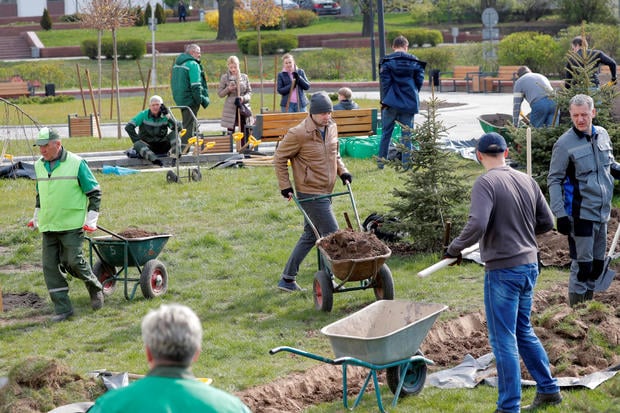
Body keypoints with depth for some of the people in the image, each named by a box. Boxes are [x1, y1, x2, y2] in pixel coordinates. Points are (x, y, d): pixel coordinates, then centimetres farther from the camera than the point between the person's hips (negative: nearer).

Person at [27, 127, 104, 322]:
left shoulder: (77, 164, -7)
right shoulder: (39, 165, 10)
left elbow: (94, 192, -2)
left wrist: (91, 220, -8)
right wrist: (36, 217, 23)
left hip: (72, 225, -6)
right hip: (47, 226, 6)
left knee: (73, 261, -11)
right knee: (50, 266, 0)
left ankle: (95, 288, 18)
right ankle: (62, 308, 6)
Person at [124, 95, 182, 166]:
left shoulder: (165, 117, 2)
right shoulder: (144, 115, -2)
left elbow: (178, 128, -13)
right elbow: (128, 127, -10)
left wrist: (167, 116, -17)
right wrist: (137, 141, -17)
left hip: (161, 147, 2)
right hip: (146, 146, -2)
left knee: (174, 133, -16)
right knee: (138, 144, -35)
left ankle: (176, 153, -38)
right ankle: (155, 160, -60)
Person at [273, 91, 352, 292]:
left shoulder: (331, 128, 5)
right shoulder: (299, 134, -18)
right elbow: (279, 158, -7)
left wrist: (343, 172, 8)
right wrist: (285, 186, -7)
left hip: (325, 192, 9)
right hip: (310, 194, -9)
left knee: (310, 235, 15)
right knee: (332, 235, -9)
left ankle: (287, 279, 23)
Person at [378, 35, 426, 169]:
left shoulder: (387, 61, -4)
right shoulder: (414, 61, 4)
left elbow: (385, 82, -8)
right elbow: (420, 81, 4)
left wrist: (385, 100, 0)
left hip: (391, 102, -1)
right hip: (409, 103, 1)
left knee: (386, 133, 8)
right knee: (407, 134, 6)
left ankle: (381, 162, 10)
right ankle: (406, 163, 4)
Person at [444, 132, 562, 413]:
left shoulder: (486, 183, -14)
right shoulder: (527, 181, 6)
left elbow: (477, 225, -25)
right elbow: (547, 222, 12)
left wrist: (455, 248, -10)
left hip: (502, 270, -7)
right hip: (529, 266, 7)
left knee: (503, 339, 0)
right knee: (523, 331, 22)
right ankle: (548, 390, 28)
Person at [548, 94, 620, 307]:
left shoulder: (602, 134, 4)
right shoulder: (564, 144, -13)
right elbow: (554, 180, -11)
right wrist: (560, 214, -18)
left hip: (602, 213, 7)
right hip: (581, 215, -6)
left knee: (598, 264, 15)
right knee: (582, 265, -4)